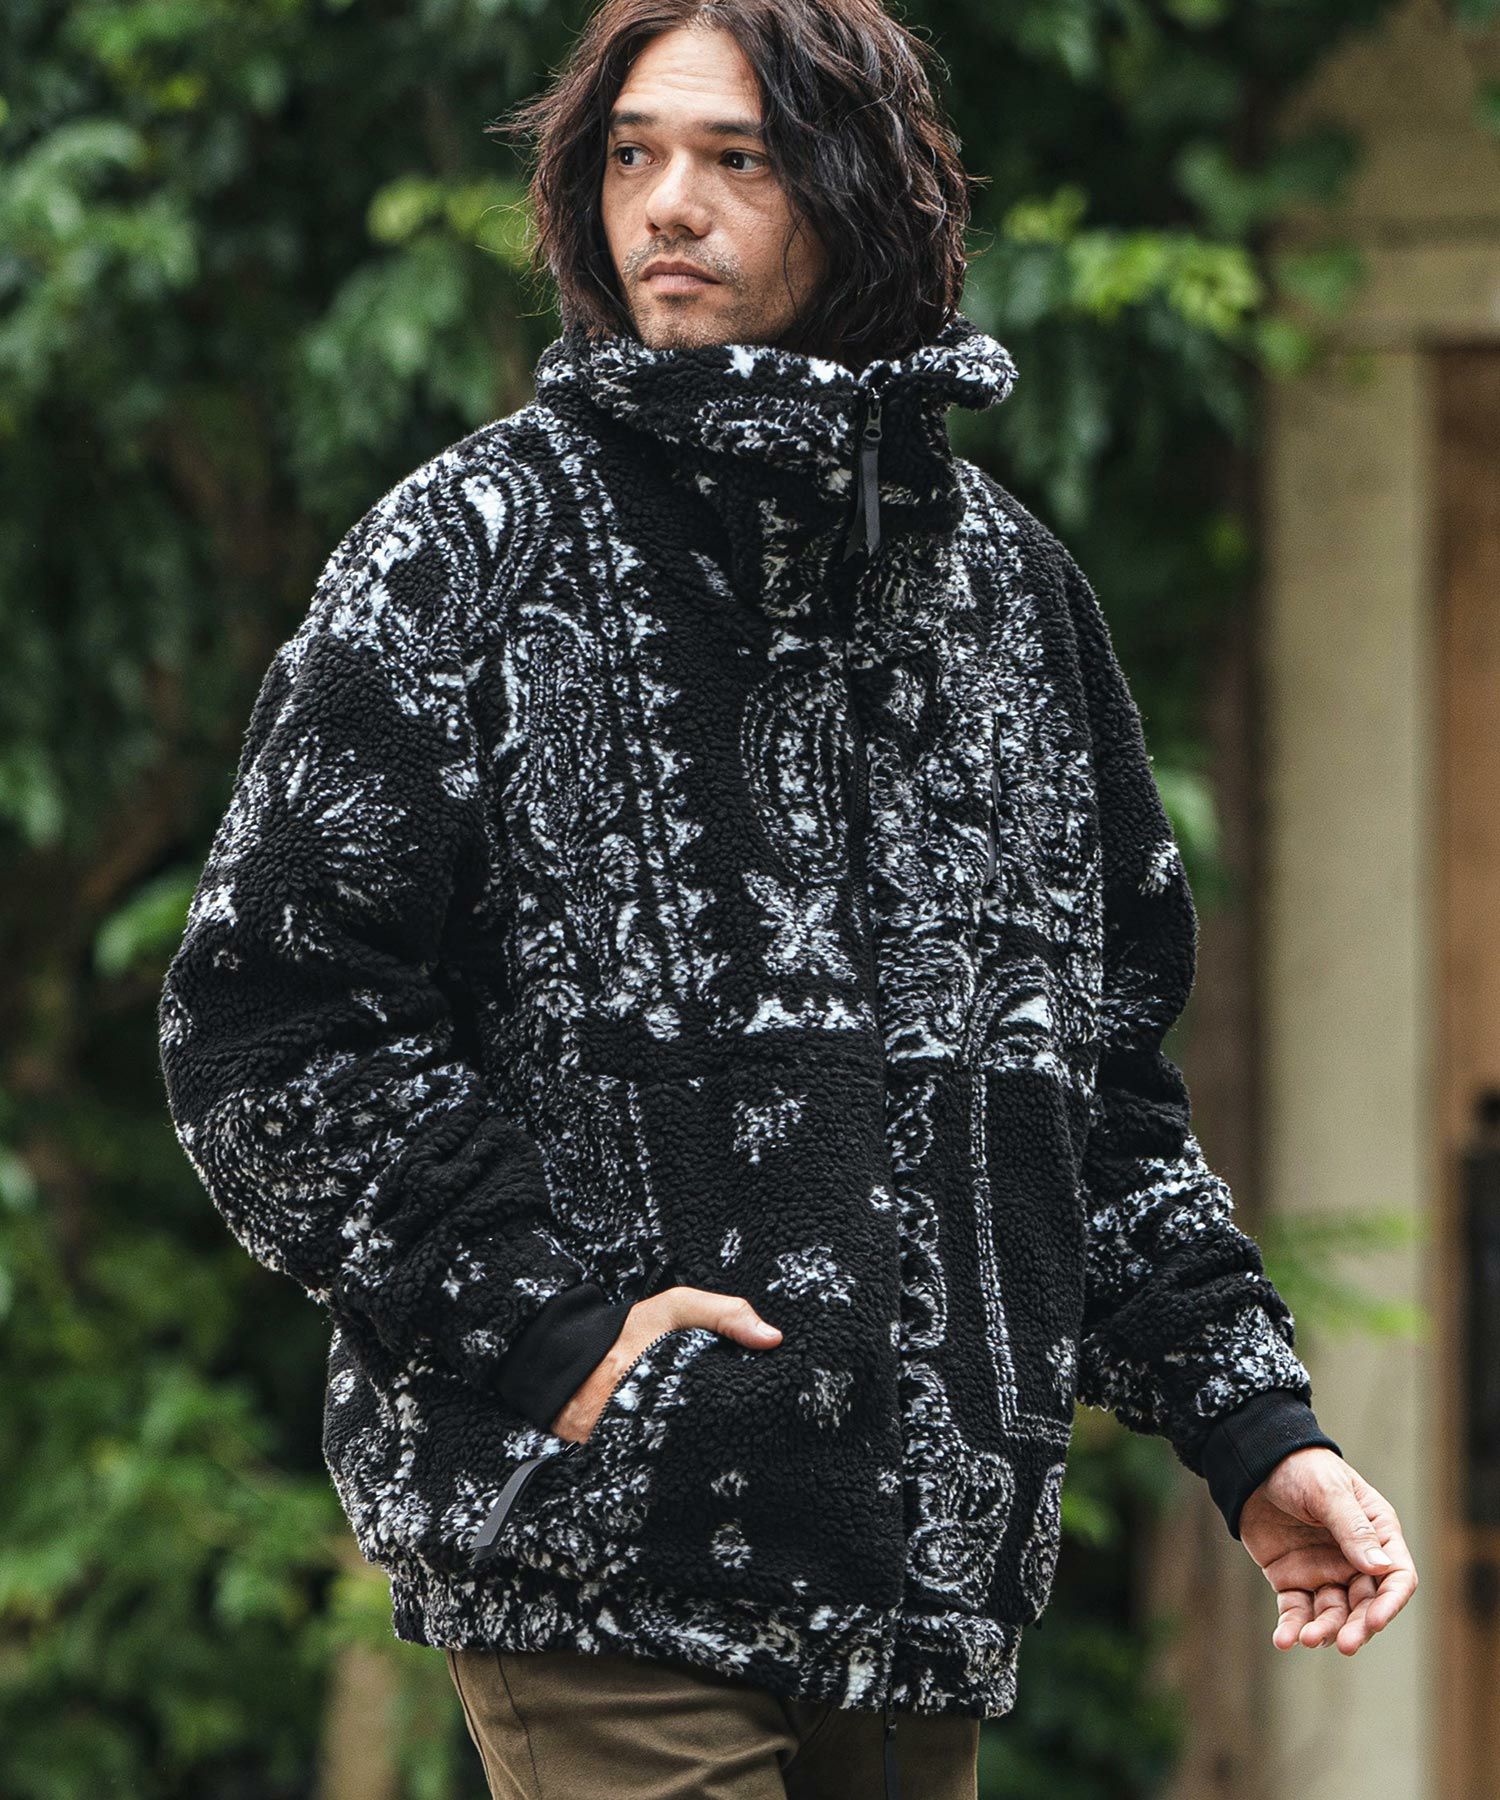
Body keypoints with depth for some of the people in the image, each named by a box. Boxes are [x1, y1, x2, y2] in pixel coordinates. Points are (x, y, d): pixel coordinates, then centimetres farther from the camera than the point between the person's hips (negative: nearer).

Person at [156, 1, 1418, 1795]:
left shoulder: (1004, 578, 15)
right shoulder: (473, 547, 0)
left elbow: (1109, 1065, 20)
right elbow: (265, 1013, -5)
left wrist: (1252, 1427, 11)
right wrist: (551, 1325, -14)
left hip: (928, 1566, 5)